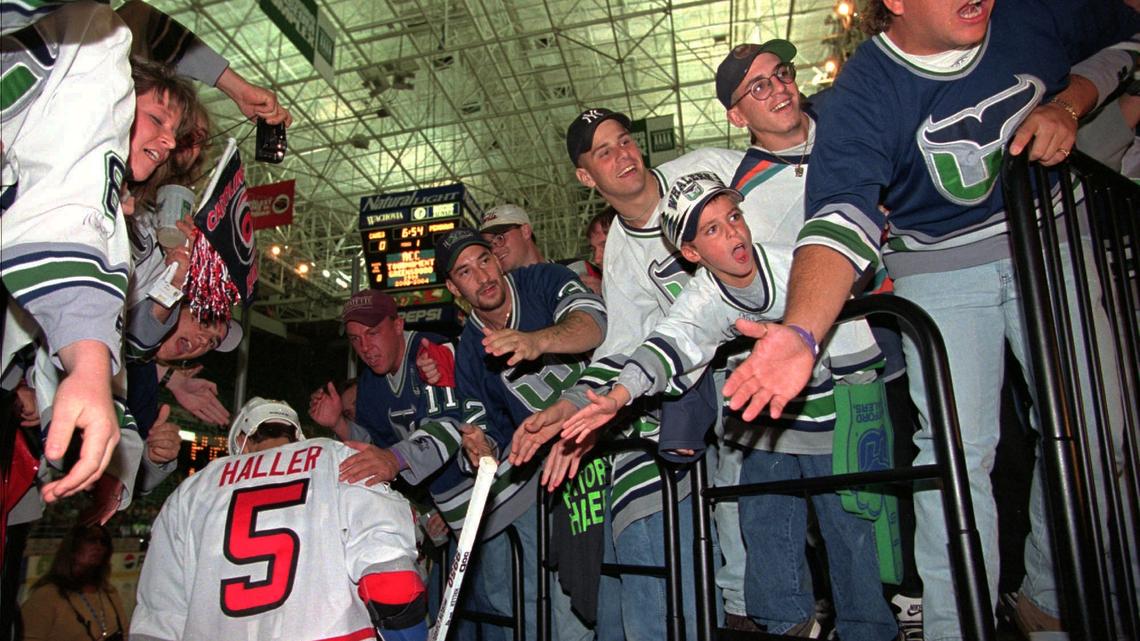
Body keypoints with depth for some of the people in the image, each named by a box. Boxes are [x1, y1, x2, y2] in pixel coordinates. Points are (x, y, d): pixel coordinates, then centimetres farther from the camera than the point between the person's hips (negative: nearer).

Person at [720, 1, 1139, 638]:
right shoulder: (863, 94, -20)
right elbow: (840, 220, -33)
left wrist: (1069, 104, -11)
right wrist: (800, 333, -50)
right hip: (939, 264, -3)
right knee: (955, 448, -13)